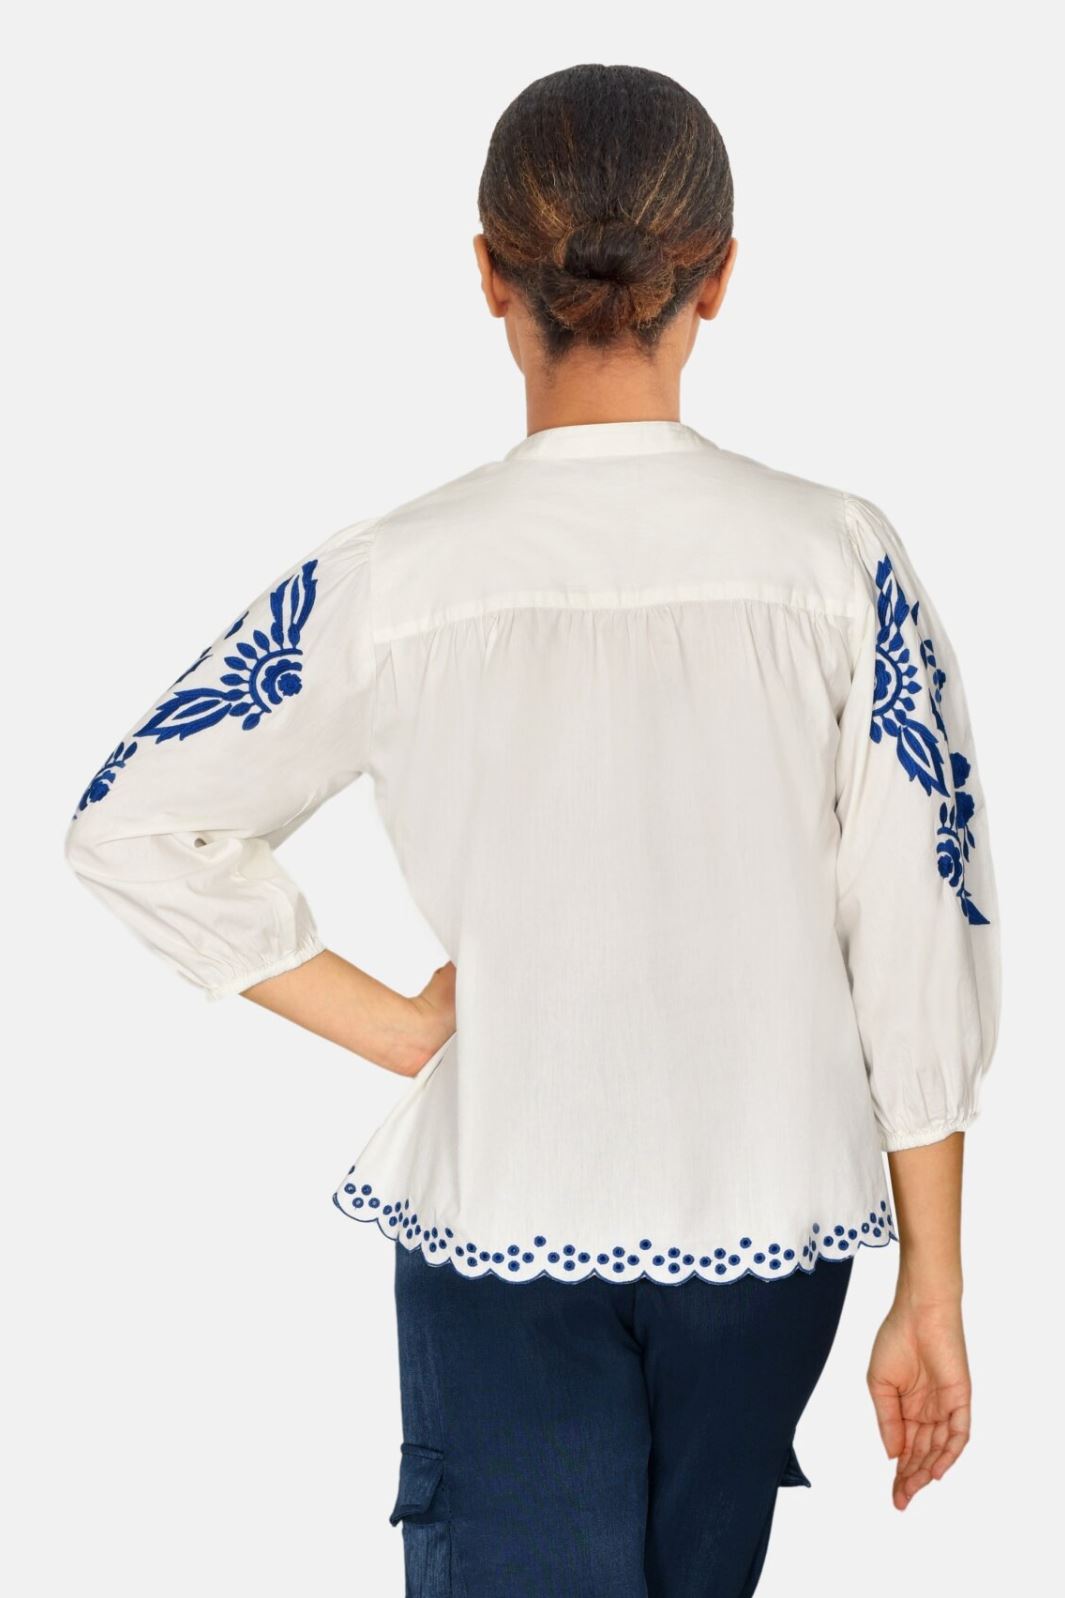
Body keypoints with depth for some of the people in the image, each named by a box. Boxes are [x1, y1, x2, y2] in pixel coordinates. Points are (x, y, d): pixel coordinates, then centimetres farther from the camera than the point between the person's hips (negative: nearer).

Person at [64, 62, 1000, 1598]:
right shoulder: (838, 559, -9)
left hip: (498, 1222, -1)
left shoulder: (396, 579, -11)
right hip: (770, 1212, 2)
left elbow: (129, 824, -6)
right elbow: (923, 943, -8)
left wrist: (388, 1024, 0)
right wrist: (931, 1293, 0)